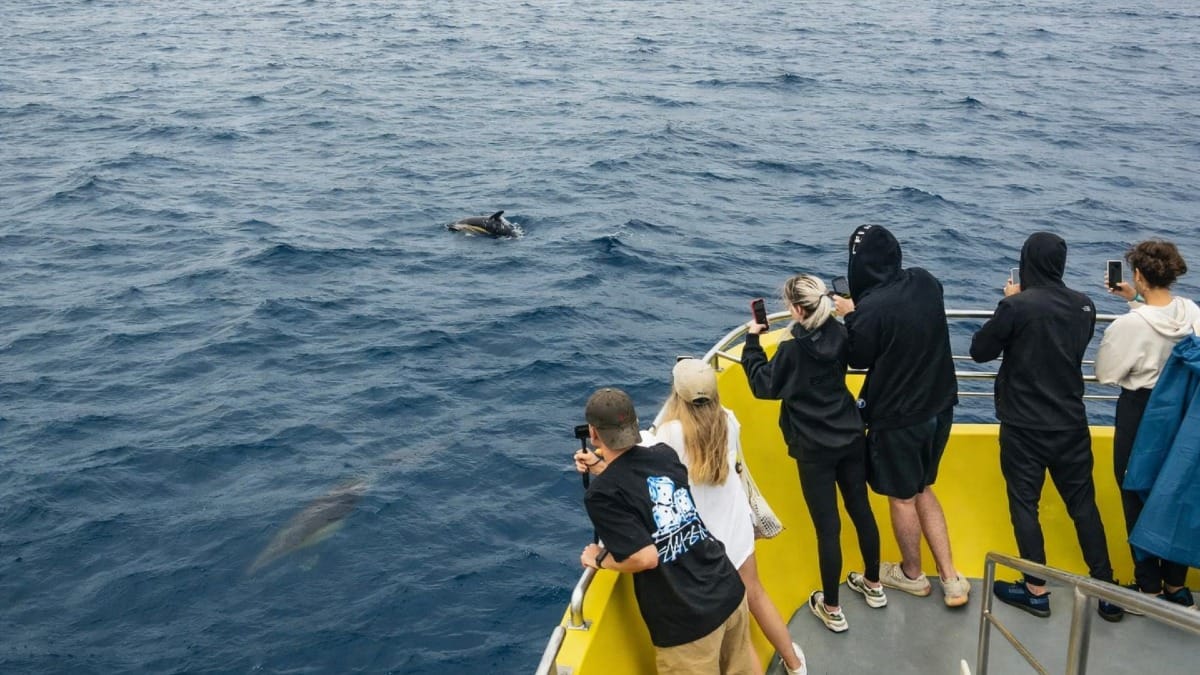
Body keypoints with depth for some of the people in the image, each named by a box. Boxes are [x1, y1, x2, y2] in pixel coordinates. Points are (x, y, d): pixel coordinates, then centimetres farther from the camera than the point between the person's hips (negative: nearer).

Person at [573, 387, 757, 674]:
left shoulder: (601, 494, -17)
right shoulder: (665, 454, 0)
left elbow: (645, 558, -22)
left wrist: (599, 559, -4)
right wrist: (602, 468, 29)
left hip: (687, 623, -5)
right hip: (729, 591, 6)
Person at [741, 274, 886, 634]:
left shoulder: (792, 349, -20)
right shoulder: (840, 334, -3)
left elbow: (763, 384, -7)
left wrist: (752, 341, 1)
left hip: (815, 449, -6)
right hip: (852, 438, 6)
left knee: (827, 526, 2)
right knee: (861, 510, 19)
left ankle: (831, 609, 15)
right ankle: (873, 585, 38)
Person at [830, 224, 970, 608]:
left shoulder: (871, 306, -26)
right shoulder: (926, 283, -5)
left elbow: (859, 360, -10)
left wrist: (850, 315, 2)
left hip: (898, 417, -7)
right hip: (938, 406, 7)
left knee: (902, 497, 14)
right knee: (922, 490, 22)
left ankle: (912, 574, 34)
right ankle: (950, 577, 23)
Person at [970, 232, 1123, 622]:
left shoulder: (1017, 306, -17)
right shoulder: (1084, 306, 1)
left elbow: (980, 351, -7)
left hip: (1025, 426, -5)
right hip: (1071, 423, 5)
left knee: (1024, 504, 7)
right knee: (1083, 504, 13)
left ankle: (1037, 591, 14)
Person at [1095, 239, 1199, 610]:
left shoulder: (1129, 324, -25)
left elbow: (1105, 373, -11)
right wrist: (1136, 300, 18)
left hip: (1140, 415, -5)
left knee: (1138, 499, 9)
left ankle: (1150, 587, 17)